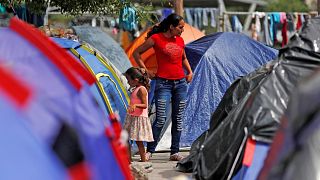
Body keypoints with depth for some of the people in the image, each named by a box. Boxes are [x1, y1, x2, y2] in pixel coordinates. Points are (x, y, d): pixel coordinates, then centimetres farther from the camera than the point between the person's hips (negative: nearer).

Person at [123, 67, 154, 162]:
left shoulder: (141, 89, -15)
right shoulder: (136, 89, 13)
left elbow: (145, 105, -21)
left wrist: (135, 105, -34)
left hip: (139, 118, -10)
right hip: (132, 117, 10)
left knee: (138, 140, -6)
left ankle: (143, 160, 0)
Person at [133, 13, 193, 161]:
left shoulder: (180, 40, 10)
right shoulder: (156, 38, -6)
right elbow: (136, 53, 0)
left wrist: (190, 72, 14)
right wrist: (146, 71, -4)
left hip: (181, 83, 5)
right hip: (163, 83, -5)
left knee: (178, 119, 6)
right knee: (161, 119, -11)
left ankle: (175, 152, 12)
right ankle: (149, 150, 1)